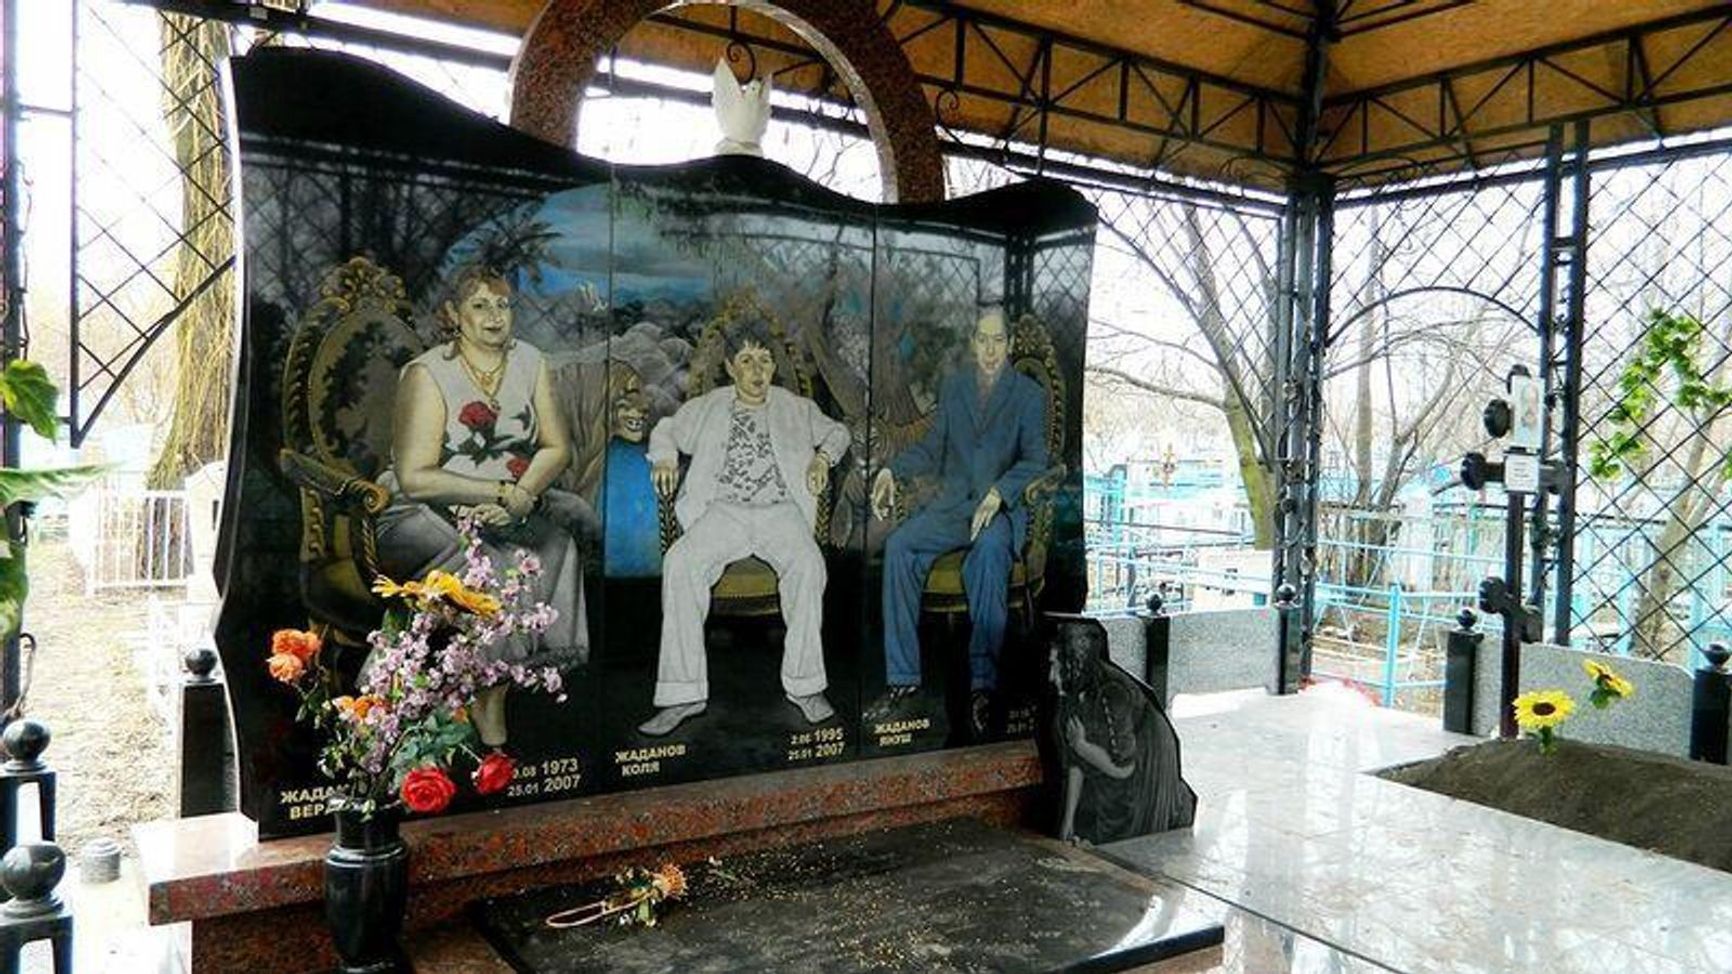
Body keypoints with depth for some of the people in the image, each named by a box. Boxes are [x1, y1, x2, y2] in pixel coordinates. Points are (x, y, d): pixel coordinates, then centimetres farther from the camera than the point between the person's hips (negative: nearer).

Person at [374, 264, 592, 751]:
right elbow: (415, 478, -16)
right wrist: (501, 492, -20)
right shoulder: (427, 374, -9)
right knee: (497, 566, -32)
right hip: (428, 516, -5)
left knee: (562, 532, -25)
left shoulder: (529, 363, 8)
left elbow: (557, 448, 5)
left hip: (514, 510, 5)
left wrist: (521, 495, -14)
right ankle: (489, 704, -17)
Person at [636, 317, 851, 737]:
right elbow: (666, 429, 30)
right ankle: (683, 692, -28)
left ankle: (804, 684, -25)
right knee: (680, 562, -31)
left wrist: (823, 457, 7)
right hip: (721, 510, 0)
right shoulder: (707, 408, 21)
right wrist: (664, 458, 9)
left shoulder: (796, 408, 22)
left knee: (808, 563, -34)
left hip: (781, 510, 0)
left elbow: (837, 431, 29)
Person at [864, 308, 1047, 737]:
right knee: (899, 545, -25)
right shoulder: (953, 387, 17)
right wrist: (892, 470, 1)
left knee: (990, 549, -38)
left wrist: (998, 493, -21)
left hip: (1002, 508, -3)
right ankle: (902, 677, -22)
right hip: (952, 504, 4)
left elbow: (1035, 459, -4)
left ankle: (983, 683, -38)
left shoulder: (1029, 394, 5)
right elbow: (932, 449, 20)